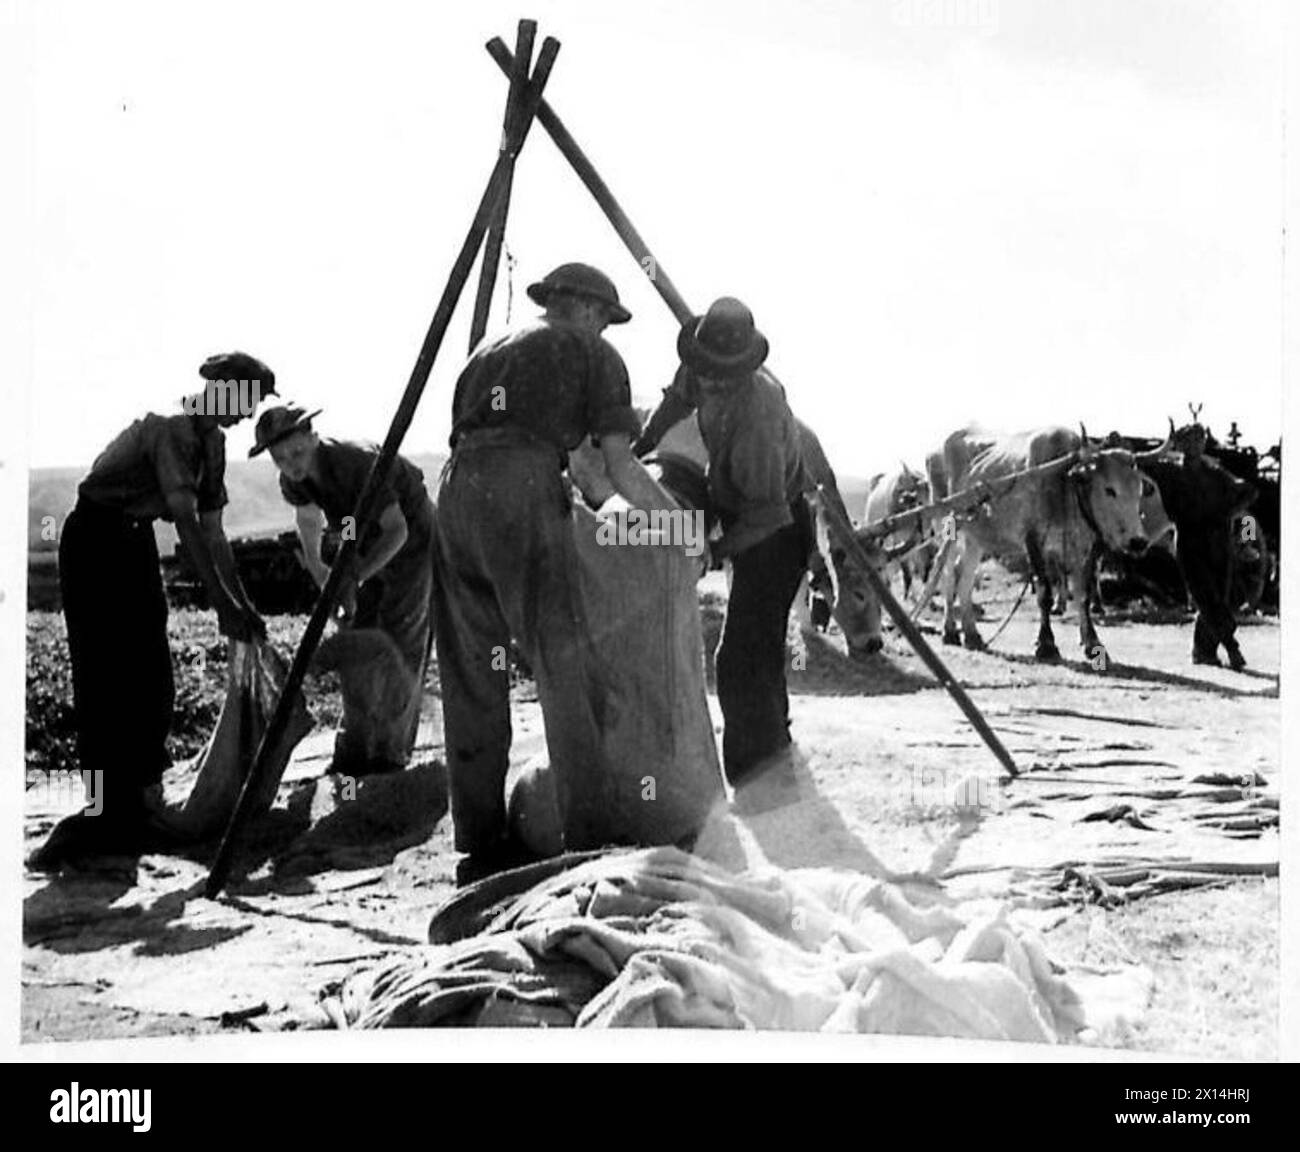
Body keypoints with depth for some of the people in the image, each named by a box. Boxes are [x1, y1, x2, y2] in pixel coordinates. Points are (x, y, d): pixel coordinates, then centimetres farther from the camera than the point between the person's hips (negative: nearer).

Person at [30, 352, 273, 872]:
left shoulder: (212, 443, 5)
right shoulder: (169, 427, -22)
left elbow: (212, 531, 9)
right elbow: (186, 524, -27)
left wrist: (243, 603, 5)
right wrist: (222, 604, -27)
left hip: (136, 539, 9)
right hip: (94, 538, -8)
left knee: (153, 681, 4)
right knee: (104, 681, -11)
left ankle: (139, 806, 12)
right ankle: (108, 815, -9)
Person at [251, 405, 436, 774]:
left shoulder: (359, 463, -37)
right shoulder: (294, 480, -15)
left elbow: (397, 531, -32)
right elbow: (307, 514, 8)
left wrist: (353, 577, -37)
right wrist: (315, 566, 10)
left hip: (412, 538, -7)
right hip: (371, 549, 7)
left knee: (400, 646, -11)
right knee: (359, 640, 3)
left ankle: (391, 751, -4)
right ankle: (356, 748, 9)